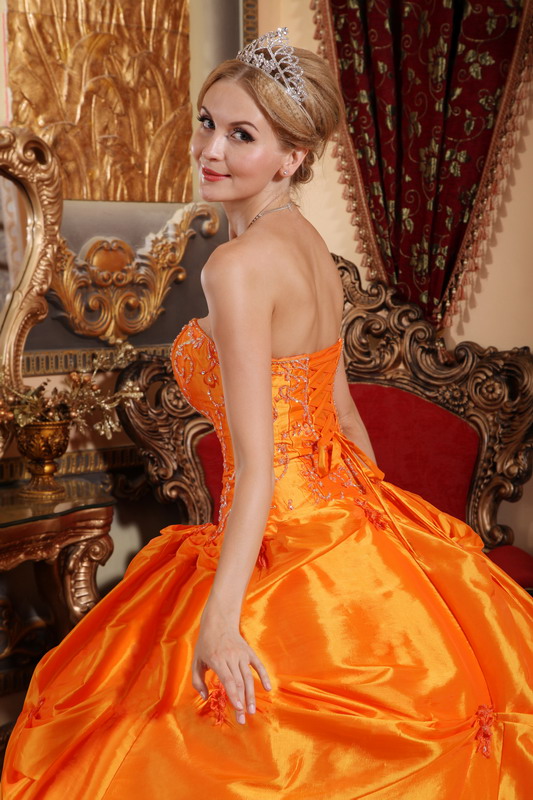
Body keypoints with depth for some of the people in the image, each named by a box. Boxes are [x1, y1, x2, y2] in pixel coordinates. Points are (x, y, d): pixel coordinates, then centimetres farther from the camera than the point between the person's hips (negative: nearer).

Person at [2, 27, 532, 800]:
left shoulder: (238, 266, -21)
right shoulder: (308, 245, 5)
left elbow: (258, 463, -26)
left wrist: (219, 621, -26)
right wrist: (376, 515, 21)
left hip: (290, 547, -8)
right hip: (351, 526, 8)